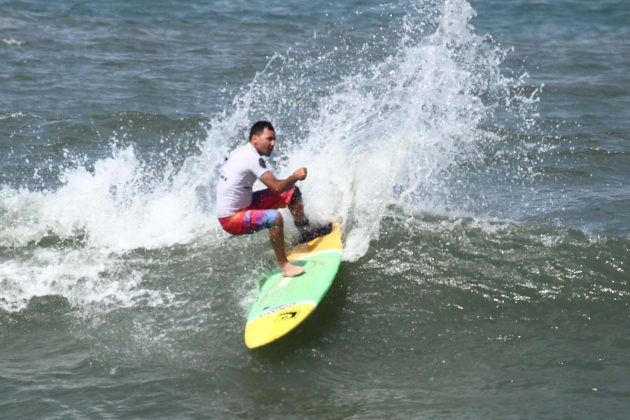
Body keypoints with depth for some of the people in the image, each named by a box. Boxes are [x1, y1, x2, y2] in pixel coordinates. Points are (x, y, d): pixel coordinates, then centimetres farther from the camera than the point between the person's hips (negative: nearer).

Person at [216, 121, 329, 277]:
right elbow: (276, 187, -27)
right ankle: (284, 266, -29)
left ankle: (305, 232, 27)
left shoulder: (241, 151, 6)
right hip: (231, 219, -10)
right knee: (275, 218, -37)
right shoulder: (252, 158, -24)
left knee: (292, 192, 11)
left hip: (244, 204, 10)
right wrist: (295, 177, -11)